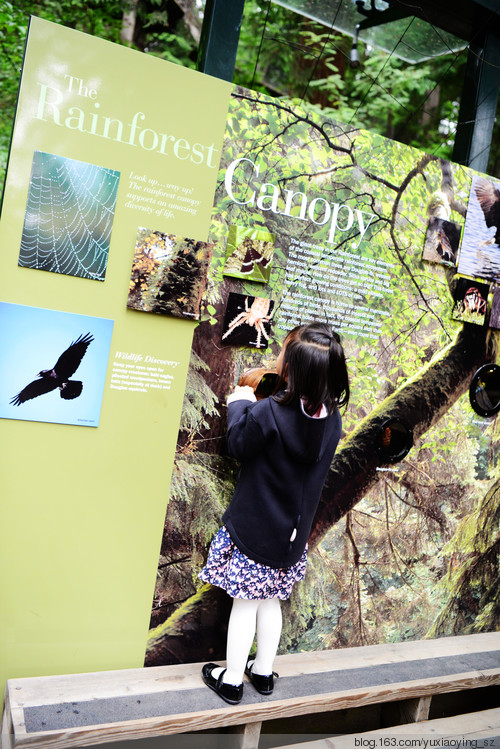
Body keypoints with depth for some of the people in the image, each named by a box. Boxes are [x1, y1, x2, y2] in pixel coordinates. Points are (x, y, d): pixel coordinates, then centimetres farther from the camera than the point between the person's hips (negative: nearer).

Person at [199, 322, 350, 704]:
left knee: (245, 603, 11)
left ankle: (231, 679, 27)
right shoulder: (331, 419, -8)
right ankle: (264, 672, 38)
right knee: (270, 601, 22)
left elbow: (239, 446, -11)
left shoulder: (269, 412, -27)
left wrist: (240, 404, 4)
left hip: (253, 530, -5)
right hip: (292, 533, 5)